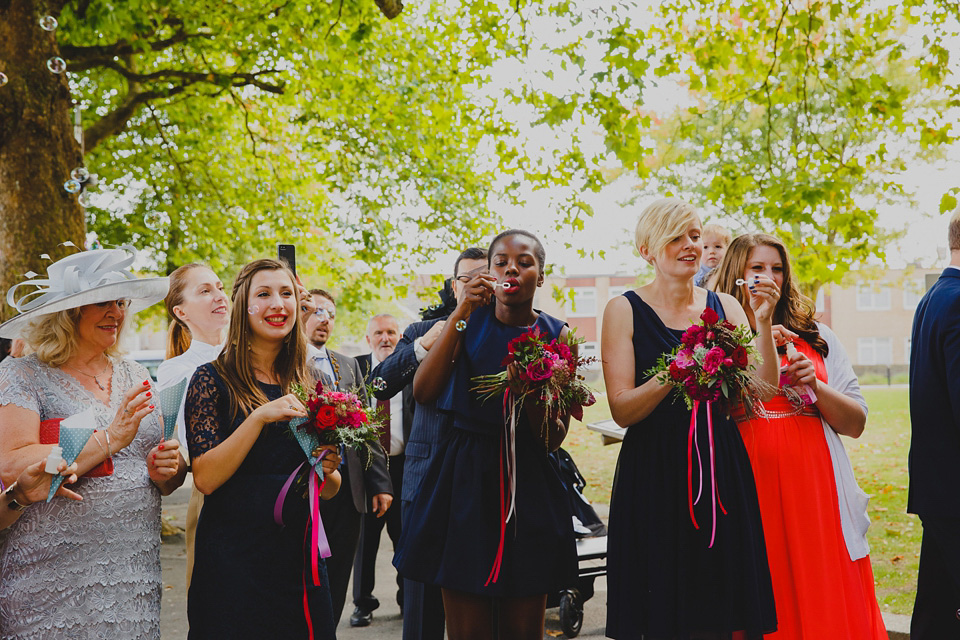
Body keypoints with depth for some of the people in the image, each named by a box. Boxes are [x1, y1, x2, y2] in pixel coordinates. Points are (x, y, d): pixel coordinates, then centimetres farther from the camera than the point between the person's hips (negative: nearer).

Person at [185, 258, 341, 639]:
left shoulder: (306, 386, 9)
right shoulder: (213, 379, -4)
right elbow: (205, 478, -14)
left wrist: (327, 470, -8)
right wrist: (259, 416, -22)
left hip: (300, 557, 4)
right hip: (233, 561, -4)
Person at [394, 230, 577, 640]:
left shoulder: (556, 336, 3)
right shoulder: (470, 322, 4)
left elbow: (555, 438, 0)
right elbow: (423, 392, -13)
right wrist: (460, 313, -15)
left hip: (529, 484, 0)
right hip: (465, 478, 0)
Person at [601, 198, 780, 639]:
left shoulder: (724, 306, 8)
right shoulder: (624, 311, -1)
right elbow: (622, 410, -9)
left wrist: (763, 322, -11)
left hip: (721, 472, 3)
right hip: (654, 476, -3)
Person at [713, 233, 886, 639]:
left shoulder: (817, 338, 13)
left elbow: (856, 424, 11)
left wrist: (814, 386, -7)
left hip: (815, 487, 2)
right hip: (752, 489, -2)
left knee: (824, 603, 3)